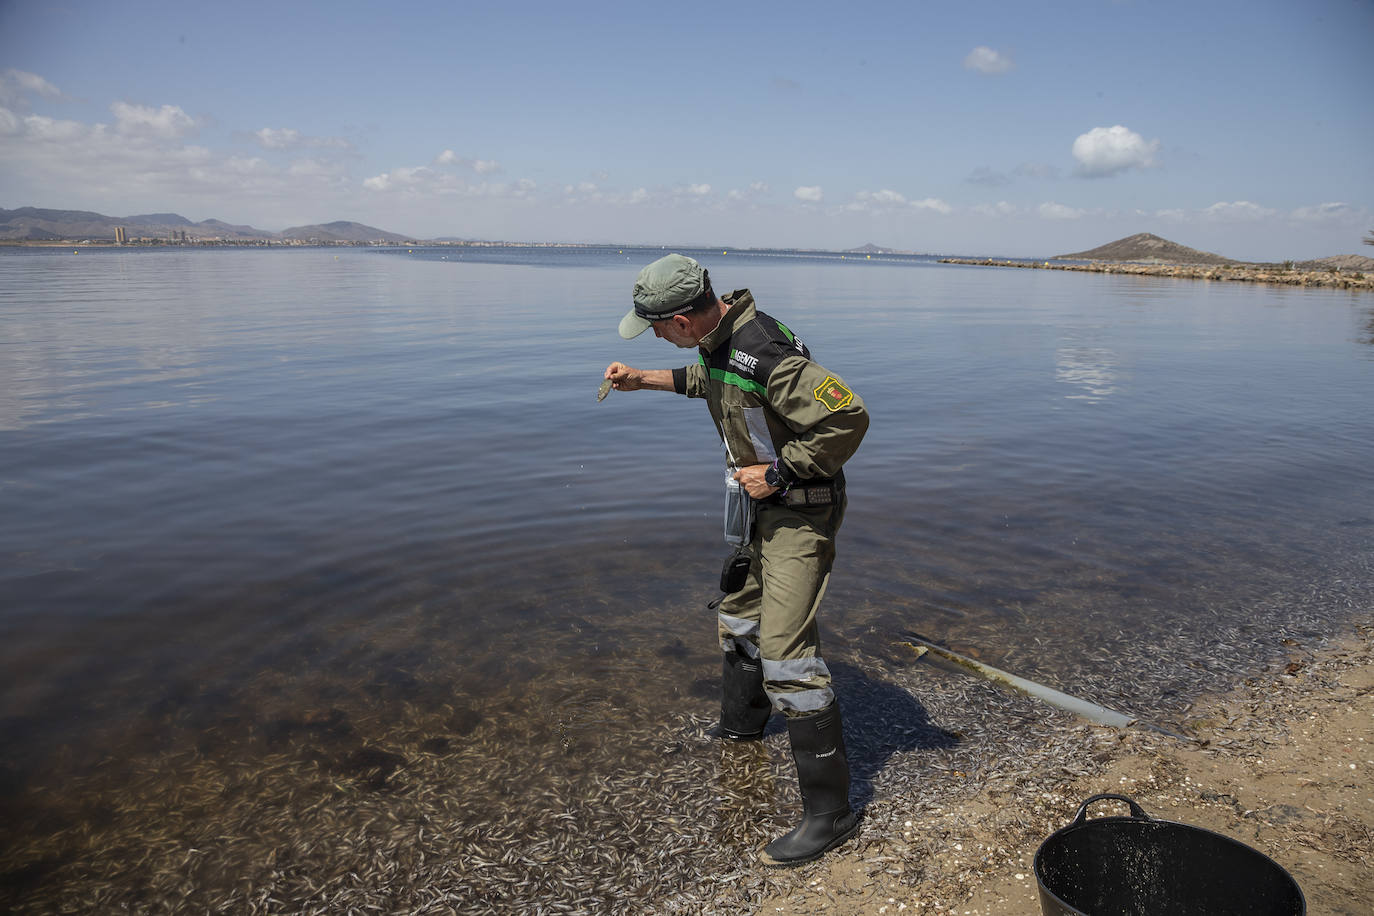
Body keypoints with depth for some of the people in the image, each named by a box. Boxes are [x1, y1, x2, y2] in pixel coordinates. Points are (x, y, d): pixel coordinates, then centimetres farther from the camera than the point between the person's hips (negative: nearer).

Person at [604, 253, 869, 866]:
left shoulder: (767, 355, -31)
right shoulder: (719, 336, 0)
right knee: (740, 614, 25)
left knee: (785, 651, -12)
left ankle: (830, 811, 0)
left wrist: (778, 473, -25)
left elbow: (849, 418, -33)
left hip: (798, 511, -10)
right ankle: (741, 726, 51)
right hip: (762, 504, 10)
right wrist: (644, 380, 17)